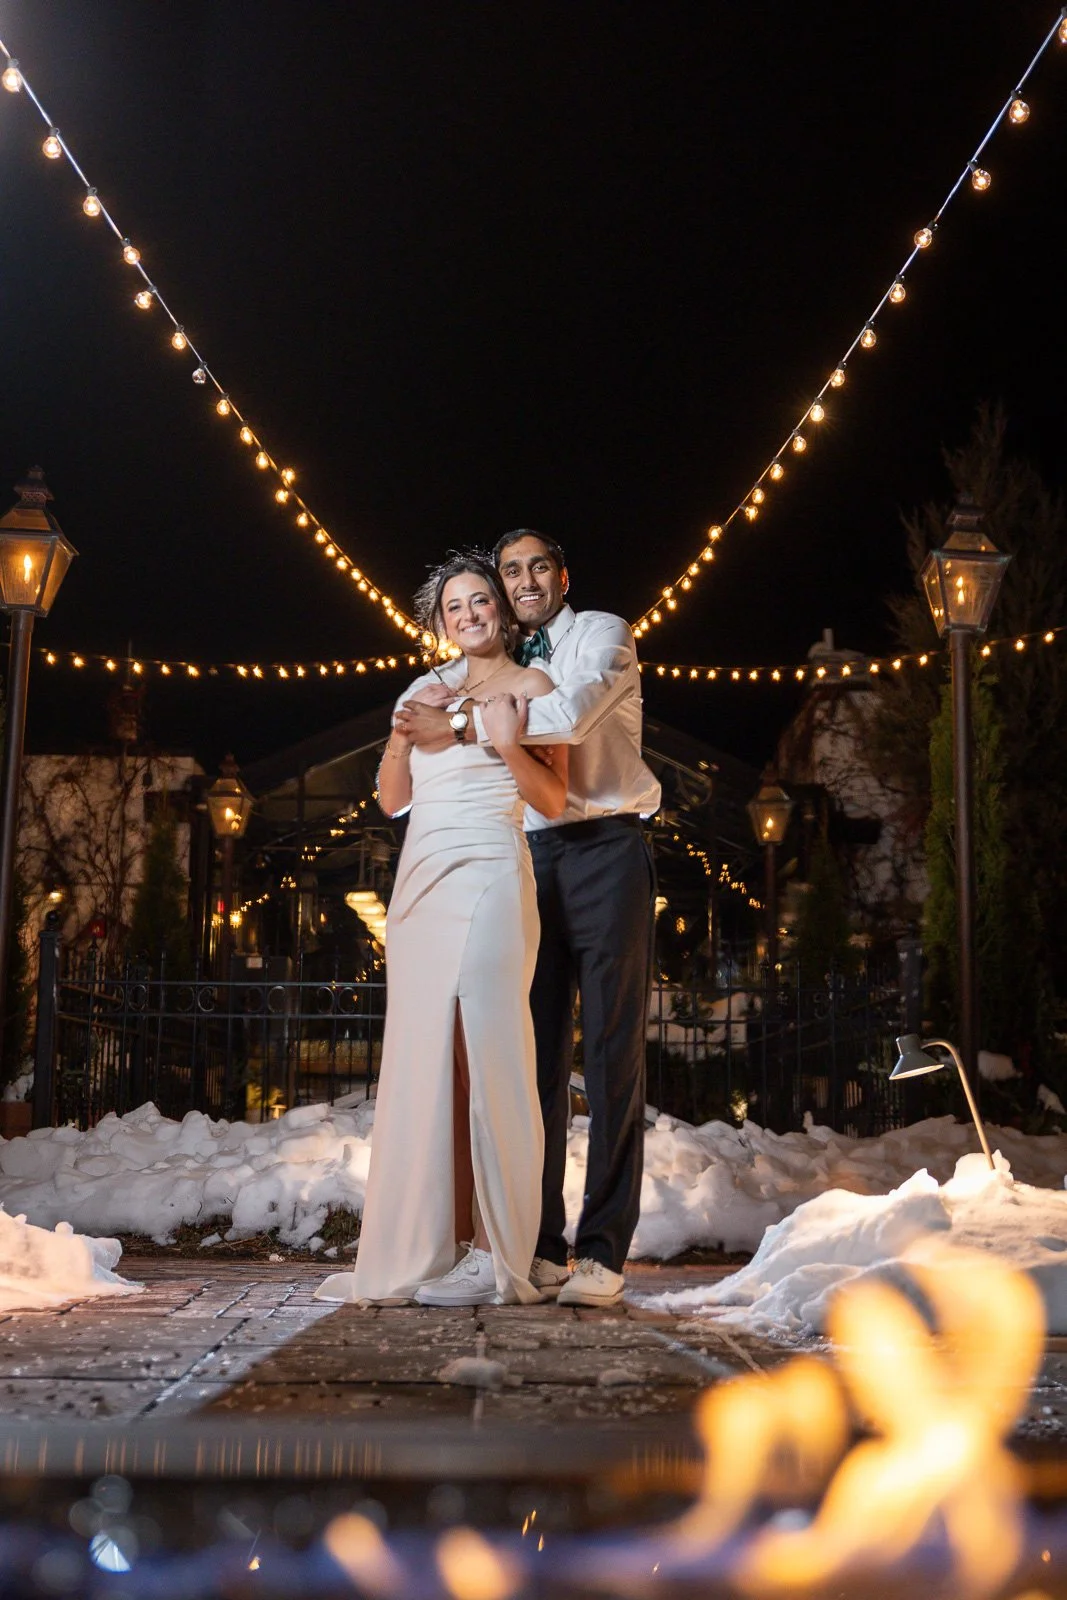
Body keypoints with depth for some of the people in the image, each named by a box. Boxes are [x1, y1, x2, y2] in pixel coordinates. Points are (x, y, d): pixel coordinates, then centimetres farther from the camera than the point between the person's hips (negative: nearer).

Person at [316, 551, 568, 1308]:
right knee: (421, 1056, 1)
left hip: (487, 877, -6)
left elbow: (554, 798, 1)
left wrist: (509, 743, -14)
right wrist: (404, 732, 5)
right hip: (420, 877, 6)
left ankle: (491, 1256, -9)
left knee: (481, 1053, -11)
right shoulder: (429, 689, 22)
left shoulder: (530, 684, 7)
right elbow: (392, 798, 20)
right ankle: (422, 1247, 4)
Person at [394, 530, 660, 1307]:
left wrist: (457, 725, -14)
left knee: (612, 1051, -8)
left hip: (606, 848, -5)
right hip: (533, 858, 6)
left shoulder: (603, 634, 4)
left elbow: (568, 716, -17)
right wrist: (447, 712, -2)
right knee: (538, 1052, 2)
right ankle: (541, 1245, 5)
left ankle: (603, 1251, -9)